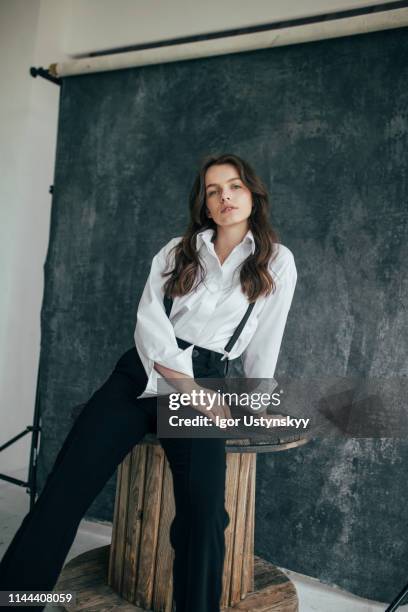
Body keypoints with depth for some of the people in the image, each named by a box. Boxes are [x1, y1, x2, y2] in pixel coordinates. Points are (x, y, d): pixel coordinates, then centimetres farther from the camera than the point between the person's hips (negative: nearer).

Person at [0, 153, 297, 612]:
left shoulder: (277, 261, 9)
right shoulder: (177, 251, 14)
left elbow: (265, 342, 14)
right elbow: (148, 321, 1)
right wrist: (188, 387, -9)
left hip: (203, 385, -2)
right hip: (138, 375, 2)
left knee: (203, 512, -25)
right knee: (63, 492, -11)